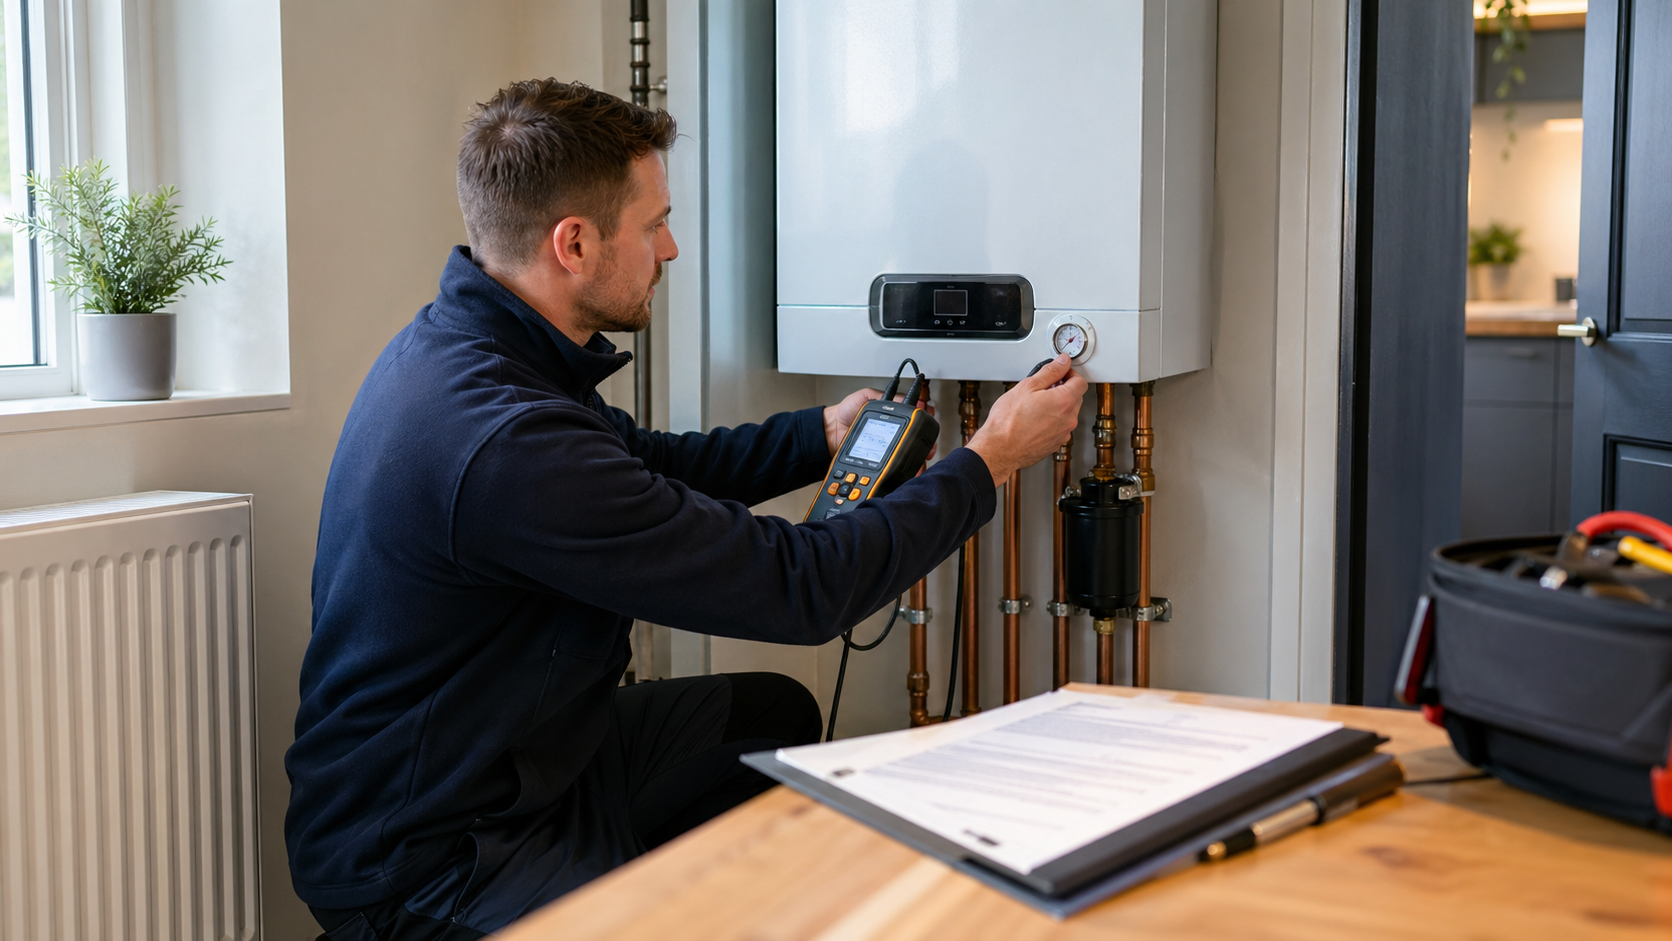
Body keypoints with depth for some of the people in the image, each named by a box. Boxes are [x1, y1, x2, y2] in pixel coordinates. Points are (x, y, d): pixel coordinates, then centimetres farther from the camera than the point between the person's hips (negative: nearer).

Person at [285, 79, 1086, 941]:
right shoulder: (507, 444, -32)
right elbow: (799, 589, -25)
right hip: (423, 862, -10)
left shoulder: (457, 344, 0)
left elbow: (644, 467, 19)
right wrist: (987, 461, -12)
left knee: (775, 713, 20)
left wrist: (821, 434, 17)